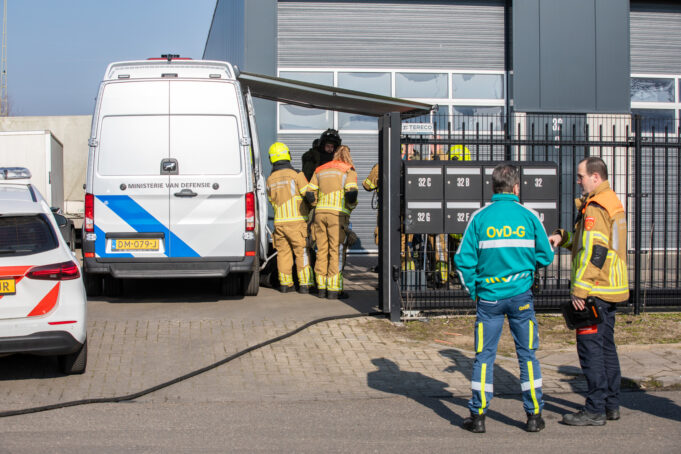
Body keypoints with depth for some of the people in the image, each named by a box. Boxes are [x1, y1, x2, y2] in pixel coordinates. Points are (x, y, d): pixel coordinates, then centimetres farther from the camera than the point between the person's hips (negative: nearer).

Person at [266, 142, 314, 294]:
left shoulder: (270, 180, 10)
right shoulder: (296, 174, -6)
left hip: (279, 221, 4)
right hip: (297, 220, -4)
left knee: (283, 252, 10)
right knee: (302, 252, -1)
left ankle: (285, 284, 11)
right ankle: (305, 284, -3)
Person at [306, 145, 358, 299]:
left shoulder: (320, 170, 17)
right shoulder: (349, 171, 2)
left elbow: (309, 194, 11)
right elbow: (351, 193, -12)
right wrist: (351, 206, 6)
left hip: (320, 212, 5)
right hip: (338, 214, -5)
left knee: (322, 250, 9)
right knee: (337, 251, -3)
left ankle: (322, 288, 11)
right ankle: (334, 290, -5)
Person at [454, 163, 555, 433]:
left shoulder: (480, 218, -3)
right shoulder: (529, 217, -3)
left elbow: (463, 259, -4)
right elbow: (546, 256, 2)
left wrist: (472, 290, 8)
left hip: (489, 296, 0)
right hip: (521, 294, 0)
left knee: (484, 355, 6)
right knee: (527, 354, 9)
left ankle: (478, 416, 7)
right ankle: (534, 415, 14)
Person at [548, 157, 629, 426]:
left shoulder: (595, 208, -17)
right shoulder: (612, 202, 15)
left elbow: (593, 252, -23)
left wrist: (579, 289, -22)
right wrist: (563, 237, 8)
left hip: (595, 291, -10)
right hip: (610, 290, 10)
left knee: (590, 347, -5)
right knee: (606, 346, 15)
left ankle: (595, 410, -3)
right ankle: (611, 404, 22)